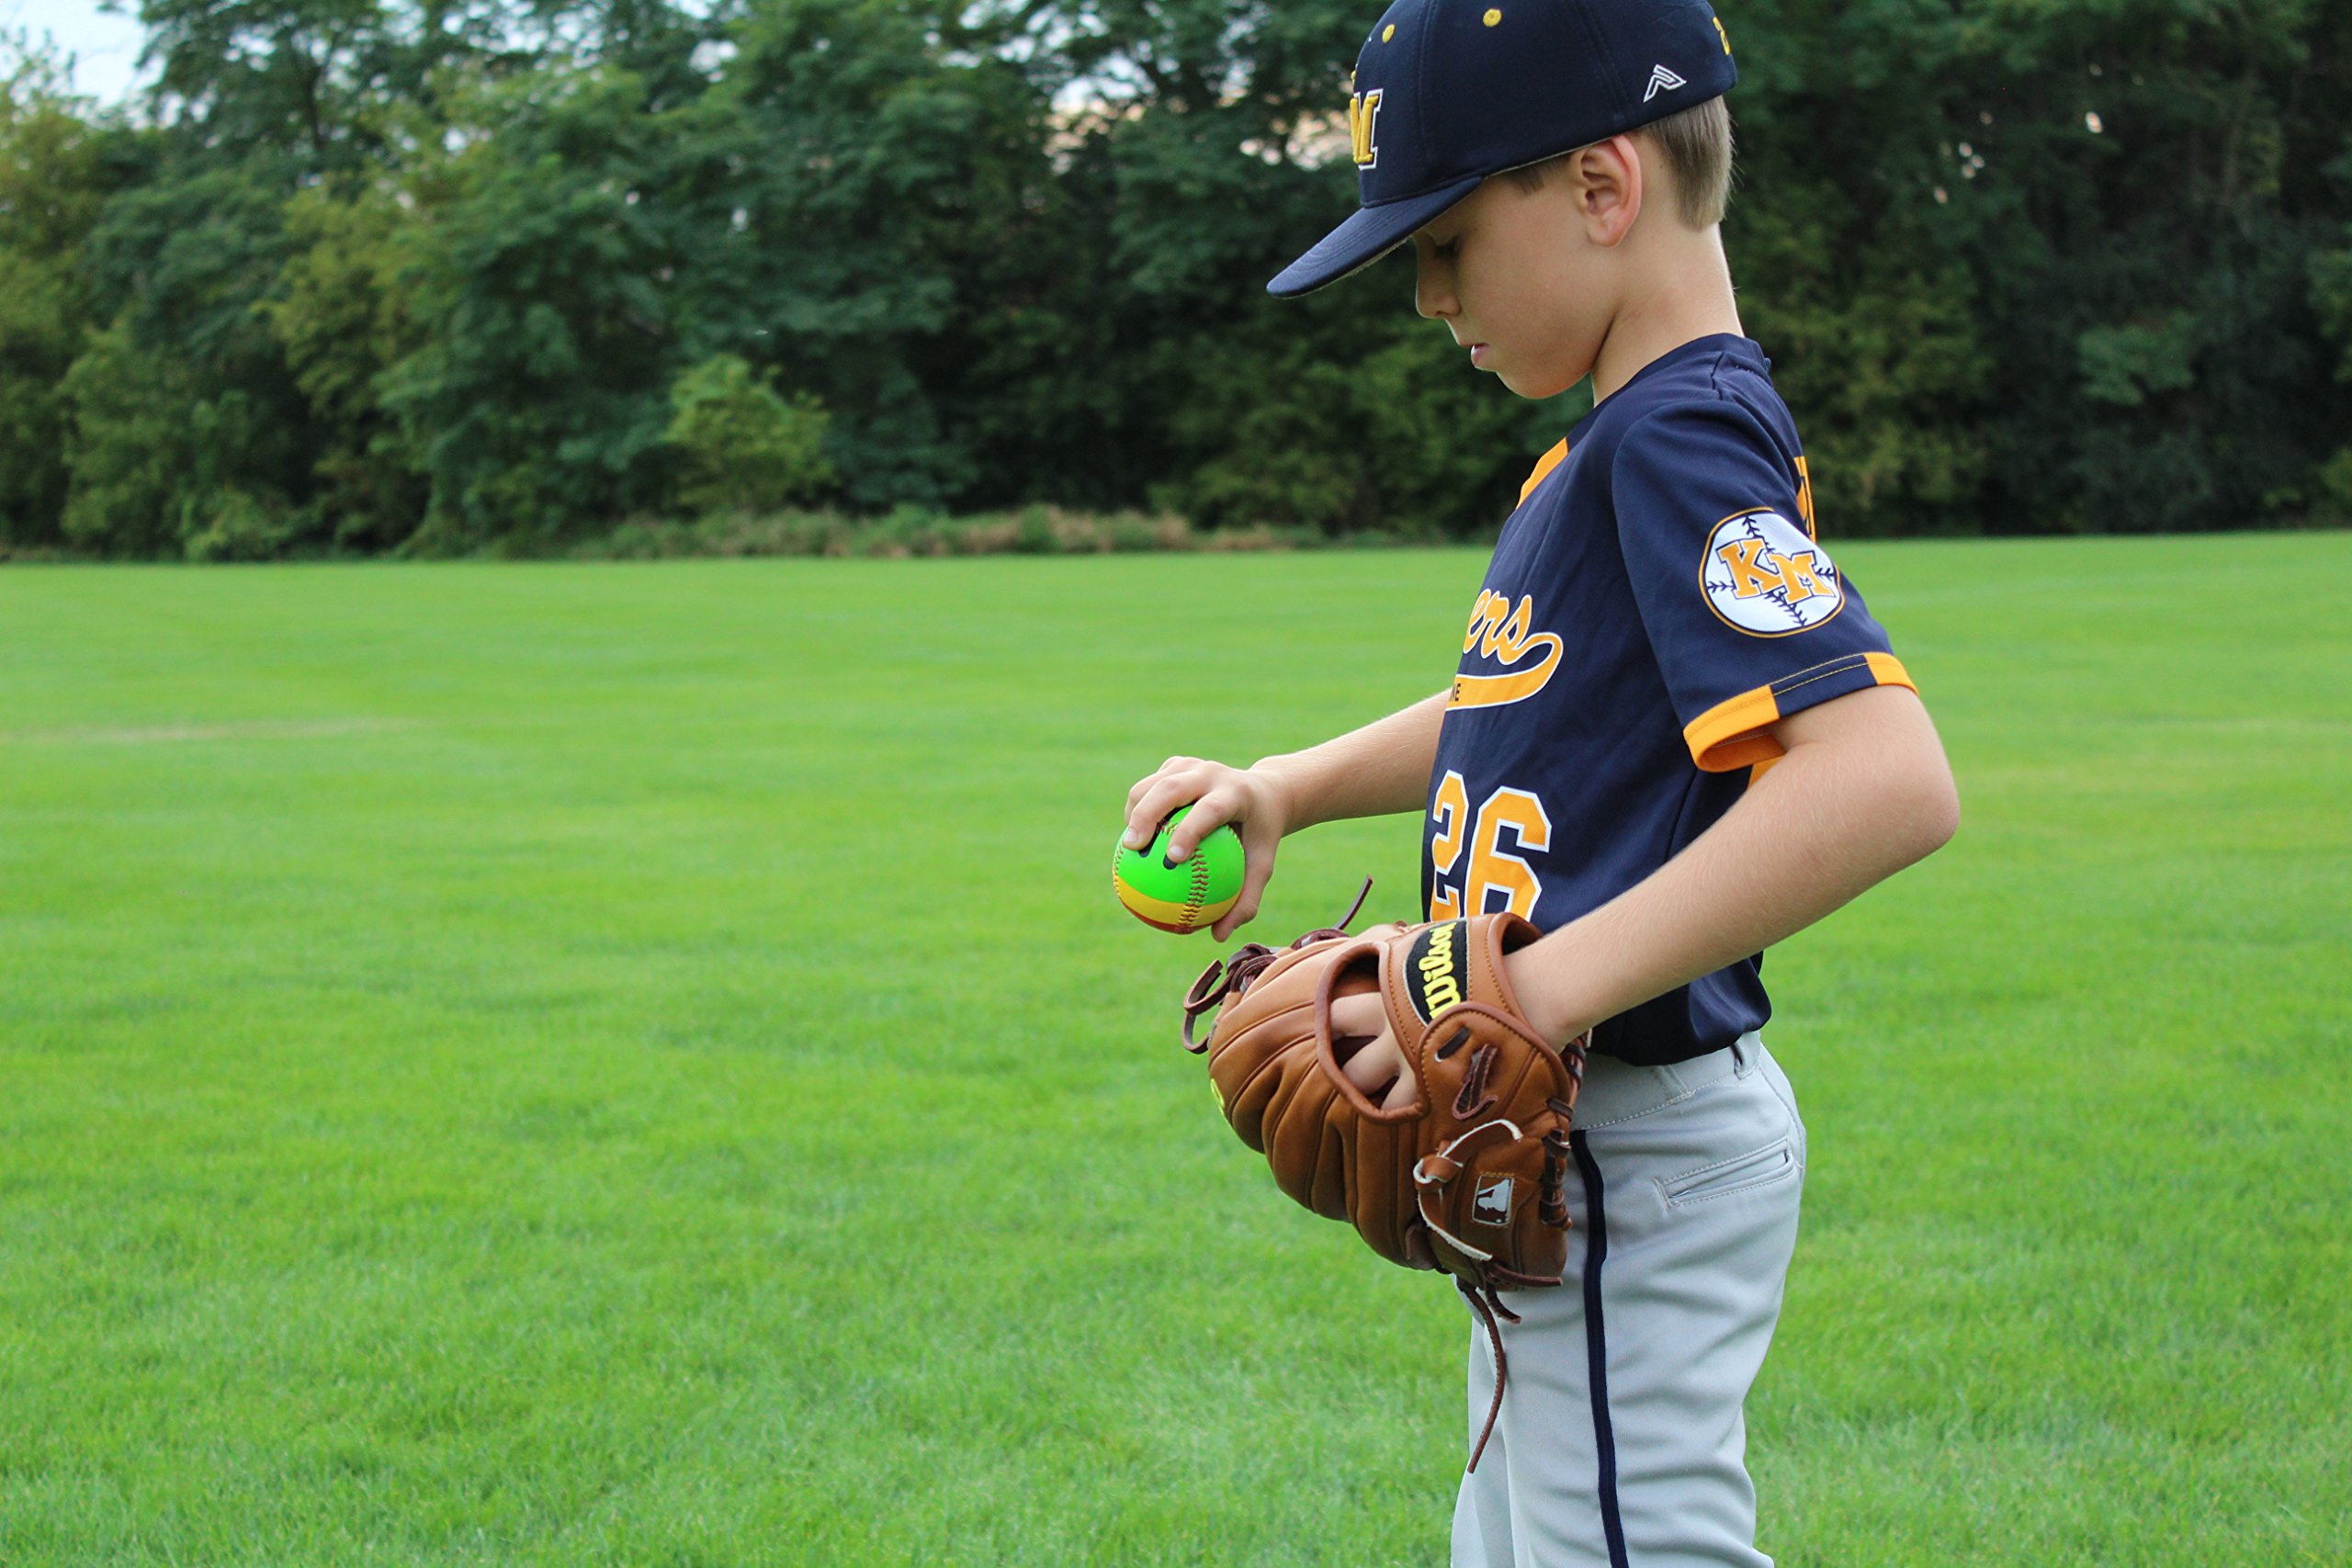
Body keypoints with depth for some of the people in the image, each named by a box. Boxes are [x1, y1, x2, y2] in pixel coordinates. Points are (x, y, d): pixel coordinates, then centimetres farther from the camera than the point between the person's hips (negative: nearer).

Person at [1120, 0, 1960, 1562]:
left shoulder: (1685, 438, -20)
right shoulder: (1621, 438, 11)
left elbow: (1889, 775, -33)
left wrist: (1539, 994, -34)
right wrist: (1290, 786, 12)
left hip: (1644, 1158, -11)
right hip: (1561, 1152, 11)